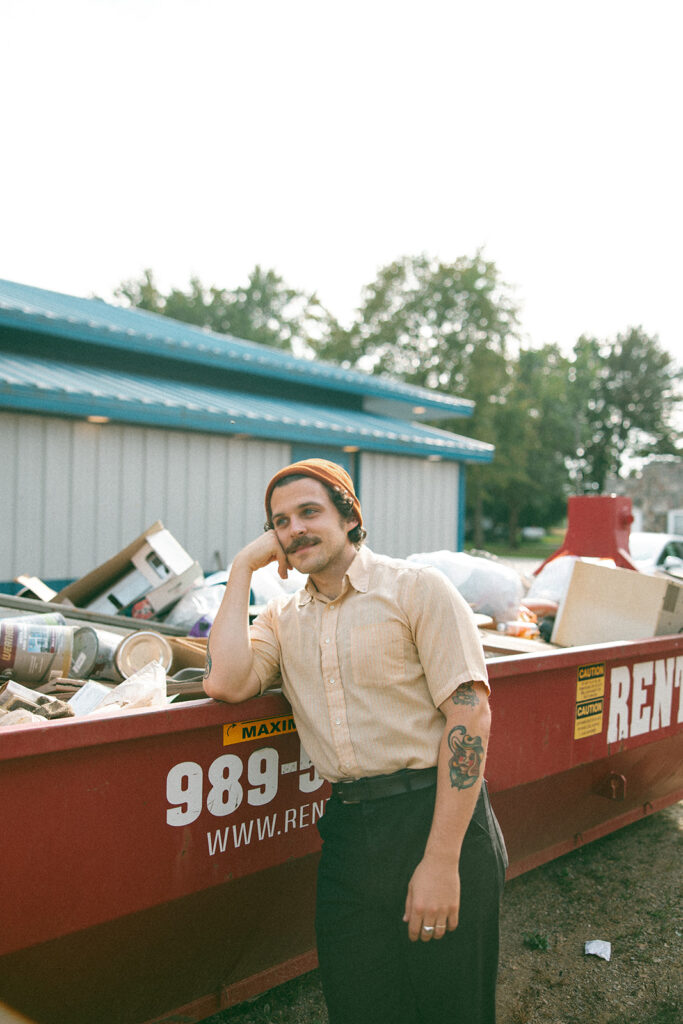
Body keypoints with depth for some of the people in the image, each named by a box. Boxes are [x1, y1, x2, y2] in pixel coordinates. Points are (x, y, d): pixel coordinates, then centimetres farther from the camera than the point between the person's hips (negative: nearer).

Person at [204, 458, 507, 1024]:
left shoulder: (416, 588, -5)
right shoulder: (284, 616, 11)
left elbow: (470, 715, -11)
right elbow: (225, 682, -7)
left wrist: (441, 860, -16)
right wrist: (243, 567, 0)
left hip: (436, 818, -4)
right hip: (348, 831, 4)